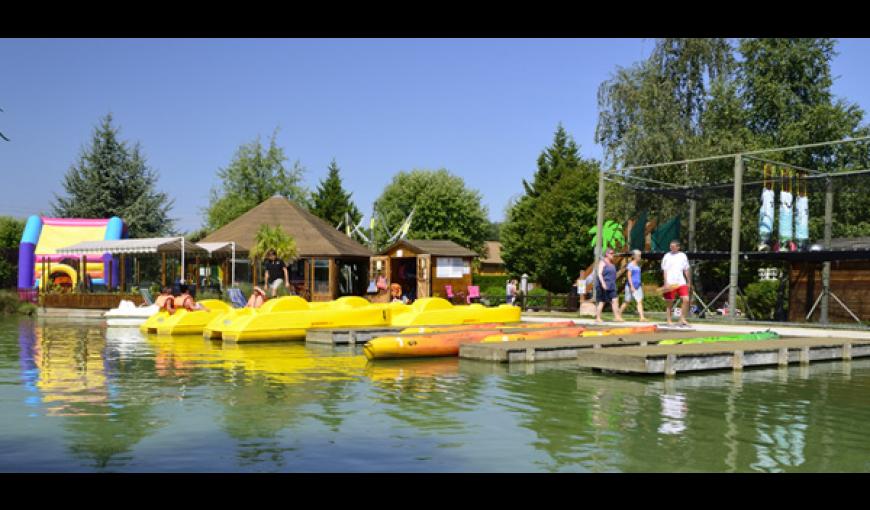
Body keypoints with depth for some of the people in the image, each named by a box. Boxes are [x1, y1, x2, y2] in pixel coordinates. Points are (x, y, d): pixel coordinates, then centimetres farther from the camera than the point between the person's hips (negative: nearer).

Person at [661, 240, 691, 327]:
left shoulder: (683, 256, 9)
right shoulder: (667, 256, 1)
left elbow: (686, 270, 15)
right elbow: (664, 270, -2)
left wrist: (689, 281, 12)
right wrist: (666, 283, -10)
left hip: (681, 282, 3)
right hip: (670, 283, -3)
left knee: (686, 300, -9)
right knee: (670, 303, 2)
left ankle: (682, 319, 2)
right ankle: (669, 321, 12)